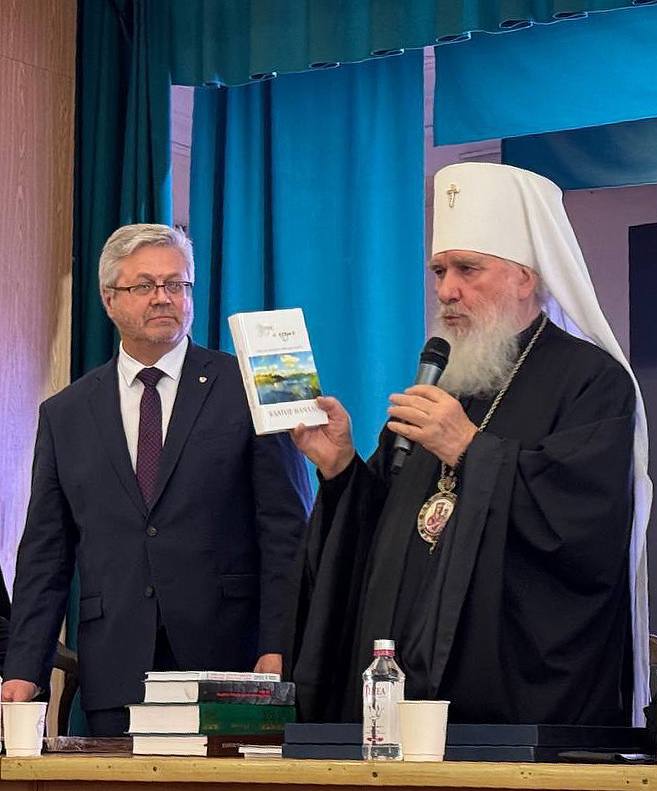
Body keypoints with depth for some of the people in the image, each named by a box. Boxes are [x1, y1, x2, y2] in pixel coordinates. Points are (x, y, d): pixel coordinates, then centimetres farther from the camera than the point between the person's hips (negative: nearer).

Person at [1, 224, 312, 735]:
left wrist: (277, 649, -10)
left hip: (228, 660, -2)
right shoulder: (64, 415, 13)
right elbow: (45, 555, 12)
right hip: (116, 671, 2)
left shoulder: (249, 391, 4)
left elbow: (288, 531, 0)